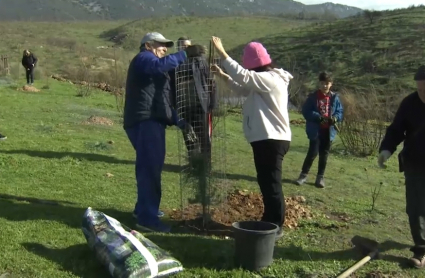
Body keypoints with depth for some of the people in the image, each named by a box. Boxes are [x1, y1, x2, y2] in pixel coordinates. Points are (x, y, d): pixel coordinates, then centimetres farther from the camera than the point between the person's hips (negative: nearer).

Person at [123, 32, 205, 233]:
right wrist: (186, 54, -25)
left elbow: (158, 99, 29)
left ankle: (143, 208, 31)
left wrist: (176, 119, 21)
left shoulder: (150, 65, 31)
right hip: (145, 122, -11)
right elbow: (161, 65, -26)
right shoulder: (143, 58, 0)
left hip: (150, 121, 11)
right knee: (150, 169, -15)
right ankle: (147, 218, -15)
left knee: (150, 167, 18)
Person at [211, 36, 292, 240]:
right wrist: (223, 75, 17)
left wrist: (221, 52, -19)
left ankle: (276, 227, 2)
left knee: (271, 184, -6)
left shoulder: (271, 79, -15)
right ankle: (269, 221, 28)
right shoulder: (263, 81, 17)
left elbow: (243, 76, -25)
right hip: (266, 139, 11)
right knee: (266, 182, 17)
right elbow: (244, 88, 26)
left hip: (272, 139, -11)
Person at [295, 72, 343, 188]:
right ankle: (303, 174, 8)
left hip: (328, 130, 3)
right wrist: (319, 117, -20)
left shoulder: (334, 98, 4)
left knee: (324, 154, 10)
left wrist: (335, 118, -12)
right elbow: (306, 111, -8)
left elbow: (340, 111, 9)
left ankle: (320, 177, 20)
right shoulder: (313, 96, -4)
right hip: (315, 130, -3)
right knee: (313, 152, -7)